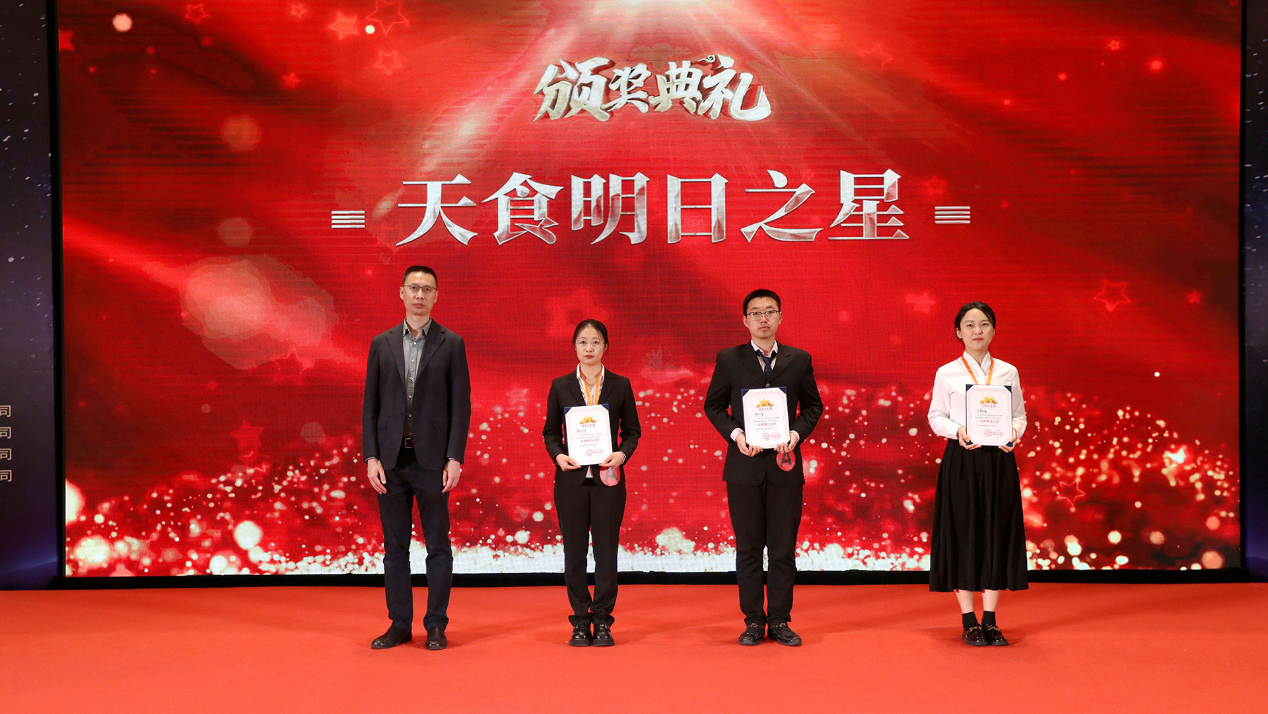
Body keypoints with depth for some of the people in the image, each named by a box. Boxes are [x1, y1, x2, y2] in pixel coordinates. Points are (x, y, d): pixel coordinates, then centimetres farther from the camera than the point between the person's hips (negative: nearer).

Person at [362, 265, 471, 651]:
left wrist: (454, 459, -9)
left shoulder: (451, 345, 2)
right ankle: (399, 624, 18)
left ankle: (436, 625, 12)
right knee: (394, 547, 8)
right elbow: (370, 405, 7)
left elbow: (461, 405, -1)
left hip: (432, 460, -2)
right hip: (391, 460, 2)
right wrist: (371, 457, -2)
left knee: (437, 545, 3)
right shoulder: (382, 344, 8)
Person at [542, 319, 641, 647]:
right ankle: (580, 622, 14)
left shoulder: (620, 385, 5)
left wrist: (622, 454, -11)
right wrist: (558, 455, -10)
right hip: (571, 477, 1)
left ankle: (602, 621, 12)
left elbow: (632, 430, 7)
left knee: (606, 549, 1)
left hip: (608, 477, 0)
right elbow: (550, 431, 9)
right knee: (574, 551, 4)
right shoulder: (561, 386, 6)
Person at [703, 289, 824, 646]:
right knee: (748, 547, 5)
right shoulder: (729, 359, 2)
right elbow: (713, 405, 7)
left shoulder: (799, 360, 5)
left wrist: (796, 433, -7)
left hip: (785, 464, 1)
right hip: (744, 465, -1)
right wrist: (735, 434, -9)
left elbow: (813, 405, 11)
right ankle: (753, 621, 15)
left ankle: (780, 621, 15)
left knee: (783, 548, 4)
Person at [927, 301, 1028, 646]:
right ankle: (969, 621, 9)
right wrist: (959, 431, -16)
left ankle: (990, 620, 11)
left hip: (999, 461, 2)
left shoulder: (1008, 372, 8)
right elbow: (935, 417, 2)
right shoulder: (947, 373, 2)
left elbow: (1020, 414, 10)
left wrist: (1014, 433, -11)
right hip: (962, 460, -2)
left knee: (997, 534, 3)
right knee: (963, 534, -1)